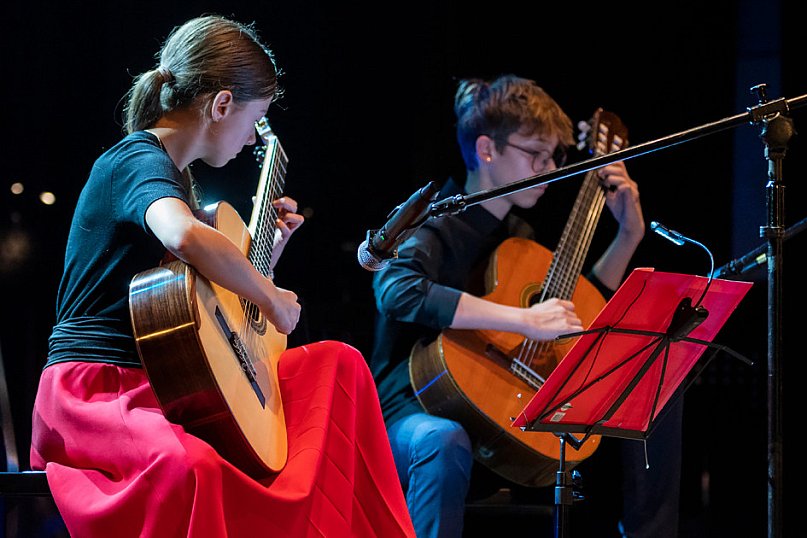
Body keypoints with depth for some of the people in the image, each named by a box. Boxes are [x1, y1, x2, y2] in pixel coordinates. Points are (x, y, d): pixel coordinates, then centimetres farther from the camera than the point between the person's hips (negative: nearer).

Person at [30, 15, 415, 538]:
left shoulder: (176, 173, 18)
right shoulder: (138, 160, -12)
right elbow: (185, 237, -38)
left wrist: (267, 252, 17)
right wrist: (272, 298, -24)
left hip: (166, 382, 10)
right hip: (92, 391, -10)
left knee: (337, 362, 11)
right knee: (187, 466, -43)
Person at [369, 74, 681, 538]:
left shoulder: (519, 234, 14)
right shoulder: (436, 223, -10)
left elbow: (578, 310, 30)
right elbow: (398, 289, -33)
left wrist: (630, 235, 16)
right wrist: (525, 320, -35)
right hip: (414, 410, -8)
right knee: (445, 441, -44)